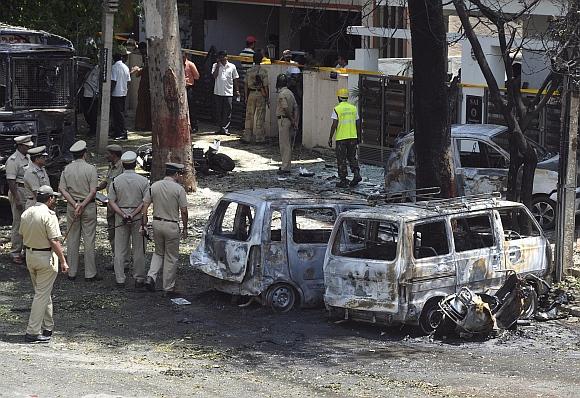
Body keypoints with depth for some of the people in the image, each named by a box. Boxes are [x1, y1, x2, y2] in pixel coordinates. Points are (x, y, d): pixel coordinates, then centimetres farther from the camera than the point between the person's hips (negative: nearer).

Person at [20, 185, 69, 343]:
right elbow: (54, 241, -20)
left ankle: (48, 327, 27)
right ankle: (33, 332, -4)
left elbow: (23, 235, 12)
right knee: (42, 295, -3)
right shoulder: (48, 215, -18)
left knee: (43, 293, 19)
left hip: (30, 256, 8)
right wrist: (63, 261, -15)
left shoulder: (26, 214, 4)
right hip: (46, 257, -8)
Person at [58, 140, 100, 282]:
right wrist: (82, 205, -12)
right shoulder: (90, 168, -9)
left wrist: (75, 205, -8)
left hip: (72, 206, 4)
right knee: (89, 240, 0)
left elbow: (62, 189, -3)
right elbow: (93, 191, -15)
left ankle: (71, 272, 12)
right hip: (88, 206, -4)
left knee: (72, 239, 9)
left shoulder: (67, 169, 3)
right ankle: (90, 273, 3)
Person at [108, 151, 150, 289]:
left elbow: (111, 202, -5)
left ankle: (120, 280, 7)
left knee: (120, 249, 6)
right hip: (138, 217, -1)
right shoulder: (143, 181, -5)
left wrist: (123, 214, -11)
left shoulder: (116, 181, -1)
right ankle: (139, 279, 9)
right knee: (138, 249, 6)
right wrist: (133, 214, -13)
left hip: (120, 217, 1)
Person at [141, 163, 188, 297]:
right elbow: (183, 211, -10)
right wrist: (185, 228, 1)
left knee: (158, 253, 22)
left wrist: (144, 224, 6)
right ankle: (169, 288, 12)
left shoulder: (154, 186, 2)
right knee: (171, 258, 7)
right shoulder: (179, 189, -11)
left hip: (157, 223, 4)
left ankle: (151, 277, 3)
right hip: (172, 226, -4)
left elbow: (145, 207, 1)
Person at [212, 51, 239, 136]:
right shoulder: (215, 66, 6)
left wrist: (237, 90, 8)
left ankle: (225, 128, -4)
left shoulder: (232, 67, 6)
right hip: (218, 92, 1)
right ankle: (221, 128, 15)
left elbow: (235, 79, 11)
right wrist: (218, 65, -8)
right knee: (219, 111, 5)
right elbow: (214, 76, -8)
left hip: (228, 93, -1)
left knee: (227, 111, -5)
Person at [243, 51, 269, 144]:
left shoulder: (248, 71, 2)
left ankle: (247, 137, 9)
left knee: (249, 116, 9)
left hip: (250, 94, 3)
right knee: (260, 117, 2)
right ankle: (259, 138, 3)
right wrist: (267, 97, -1)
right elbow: (265, 85, -9)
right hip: (260, 94, -3)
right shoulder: (263, 71, -9)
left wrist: (246, 97, 11)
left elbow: (246, 85, 4)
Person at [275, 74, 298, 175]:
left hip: (283, 119, -9)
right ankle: (285, 165, 22)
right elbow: (295, 108, 11)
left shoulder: (282, 94, -16)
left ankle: (285, 168, -7)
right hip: (289, 120, 9)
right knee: (287, 143, 15)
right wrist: (295, 120, 8)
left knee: (284, 144, -7)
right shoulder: (290, 93, 12)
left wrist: (292, 120, -14)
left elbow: (286, 109, -23)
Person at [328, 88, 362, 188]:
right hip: (353, 137, 4)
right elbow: (357, 124, 8)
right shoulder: (353, 108, 6)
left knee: (341, 160, 3)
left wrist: (330, 138, -4)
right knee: (352, 157, 17)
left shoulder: (337, 109, -8)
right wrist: (358, 137, 18)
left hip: (341, 138, -4)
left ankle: (343, 181, 4)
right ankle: (356, 173, -2)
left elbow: (334, 125, -11)